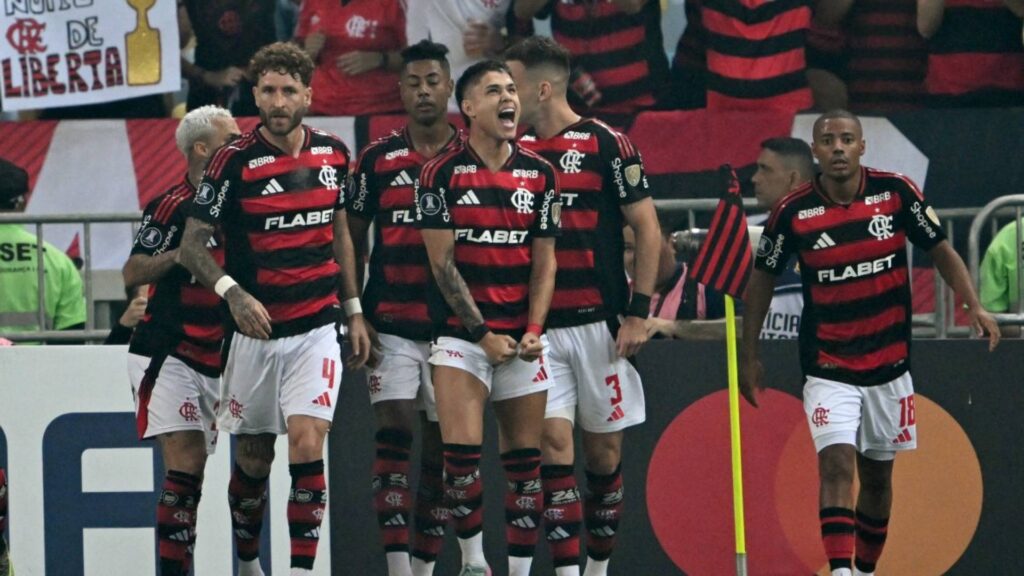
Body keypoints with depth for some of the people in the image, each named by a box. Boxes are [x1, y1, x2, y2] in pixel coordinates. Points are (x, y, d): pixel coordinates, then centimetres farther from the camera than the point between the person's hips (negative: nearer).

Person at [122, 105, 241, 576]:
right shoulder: (171, 205, -8)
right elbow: (133, 273, -12)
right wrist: (185, 251, -23)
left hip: (215, 359, 6)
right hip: (166, 355, -6)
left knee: (192, 473, 5)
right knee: (185, 462, -14)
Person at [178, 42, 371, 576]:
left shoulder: (333, 154, 3)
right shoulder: (234, 161, -9)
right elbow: (191, 245, -8)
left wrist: (354, 311, 15)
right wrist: (233, 292, -24)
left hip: (317, 329, 1)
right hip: (255, 331, -1)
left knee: (307, 447, -14)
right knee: (253, 459, 8)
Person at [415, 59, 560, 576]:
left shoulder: (539, 174, 7)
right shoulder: (441, 174, -3)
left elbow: (544, 261, 9)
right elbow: (442, 262, -5)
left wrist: (534, 331, -4)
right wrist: (483, 333, -8)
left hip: (521, 340, 3)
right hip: (461, 334, -3)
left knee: (525, 463, 2)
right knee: (461, 451, -16)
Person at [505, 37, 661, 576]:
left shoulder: (606, 144, -4)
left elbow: (647, 229, -3)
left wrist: (638, 313, -8)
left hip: (599, 324, -3)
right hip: (538, 326, 3)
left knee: (603, 450, 5)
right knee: (553, 441, -8)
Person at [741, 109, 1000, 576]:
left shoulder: (896, 192, -6)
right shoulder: (793, 212, -9)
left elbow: (940, 250, 5)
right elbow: (763, 276, 5)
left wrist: (974, 306, -9)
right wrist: (749, 356, 7)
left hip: (889, 366, 2)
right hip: (828, 371, -2)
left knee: (878, 476, 12)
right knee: (837, 464, -20)